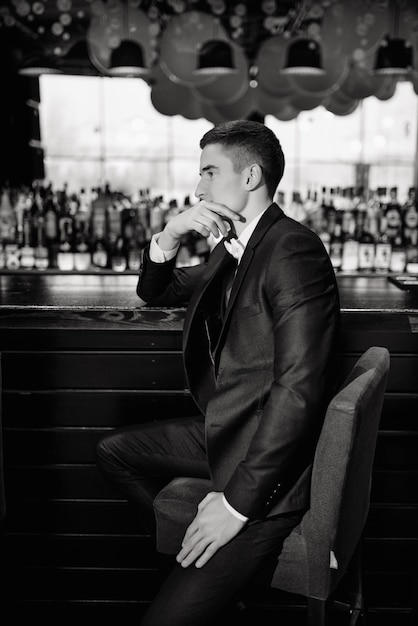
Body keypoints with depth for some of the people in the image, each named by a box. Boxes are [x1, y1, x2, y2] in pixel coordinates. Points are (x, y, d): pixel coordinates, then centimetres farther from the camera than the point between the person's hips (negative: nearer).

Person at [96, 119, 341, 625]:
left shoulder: (292, 250, -20)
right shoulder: (231, 249, 9)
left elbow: (298, 390, -27)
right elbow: (155, 295, 20)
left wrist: (237, 502, -22)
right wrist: (168, 236, -2)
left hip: (271, 465, -9)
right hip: (224, 433, 10)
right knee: (113, 451, 19)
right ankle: (189, 546, 22)